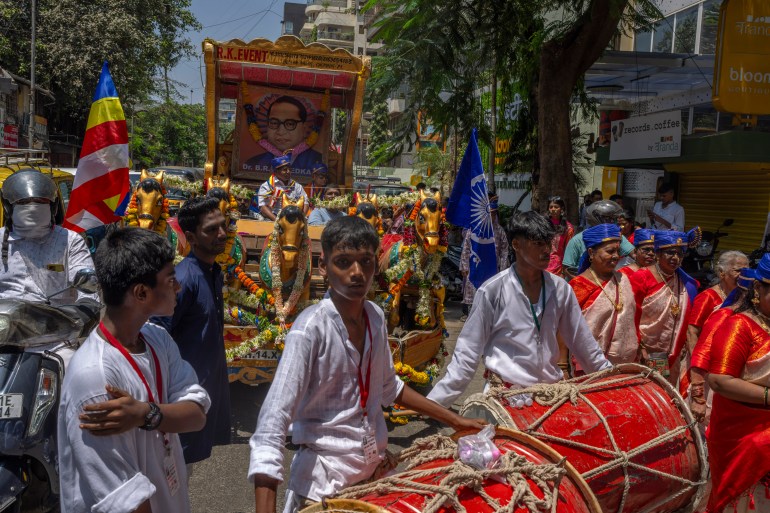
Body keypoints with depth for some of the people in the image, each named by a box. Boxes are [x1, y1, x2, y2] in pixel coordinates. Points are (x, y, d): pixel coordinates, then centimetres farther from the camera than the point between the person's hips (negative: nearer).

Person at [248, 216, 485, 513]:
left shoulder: (375, 317, -2)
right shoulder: (311, 327, -21)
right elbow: (272, 424, -26)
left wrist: (453, 420, 18)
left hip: (377, 466, 6)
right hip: (325, 476, -6)